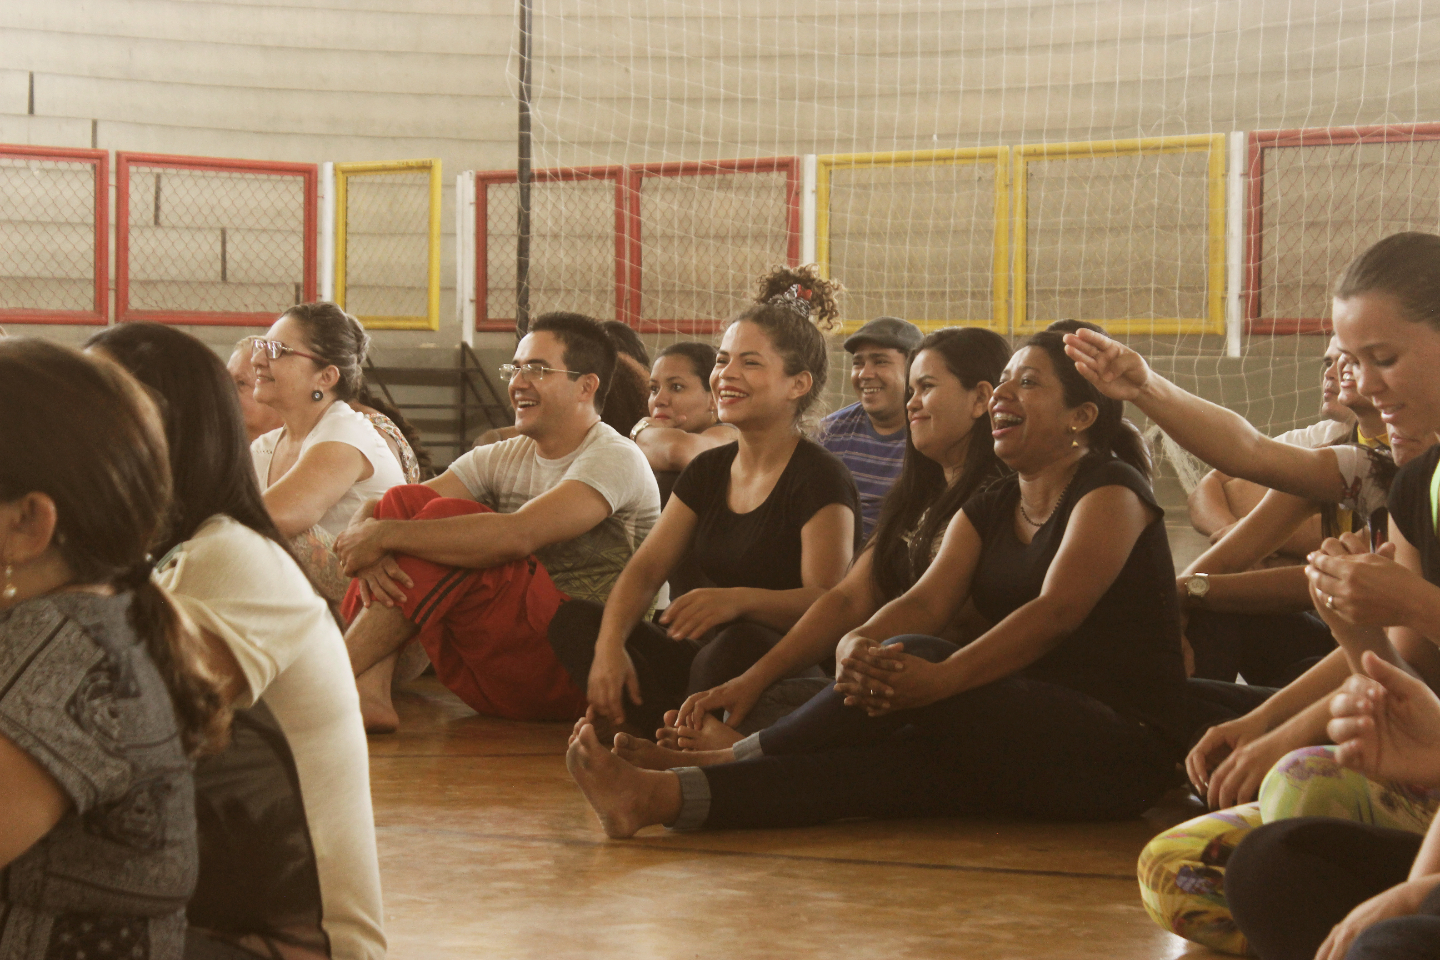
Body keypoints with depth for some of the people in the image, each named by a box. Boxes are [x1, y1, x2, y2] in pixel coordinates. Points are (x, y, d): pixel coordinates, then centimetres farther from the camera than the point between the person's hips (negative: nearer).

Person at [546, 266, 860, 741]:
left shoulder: (820, 479, -8)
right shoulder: (708, 471, 15)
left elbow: (827, 602, -19)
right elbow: (646, 568, 6)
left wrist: (738, 600, -39)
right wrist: (609, 646, -15)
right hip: (704, 652, 8)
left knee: (740, 645, -41)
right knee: (573, 621, -8)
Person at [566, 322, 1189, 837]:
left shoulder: (1112, 490, -4)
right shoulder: (986, 512, 18)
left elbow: (1056, 611, -19)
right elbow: (927, 602, 1)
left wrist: (939, 679, -33)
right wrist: (858, 643, -23)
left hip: (1125, 744, -6)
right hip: (1022, 749, 6)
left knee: (913, 656, -26)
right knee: (894, 761, -23)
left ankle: (737, 758, -20)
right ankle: (670, 797, -38)